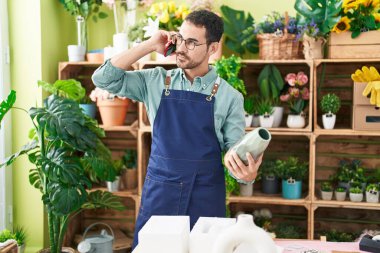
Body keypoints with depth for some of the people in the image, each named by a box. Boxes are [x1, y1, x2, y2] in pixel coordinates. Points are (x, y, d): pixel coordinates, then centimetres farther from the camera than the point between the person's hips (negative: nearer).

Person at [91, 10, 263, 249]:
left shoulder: (229, 96, -2)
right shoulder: (156, 81, 3)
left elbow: (235, 150, -3)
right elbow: (104, 79, -2)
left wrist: (248, 173, -26)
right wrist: (149, 45, -6)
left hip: (205, 198, -1)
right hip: (158, 193, 1)